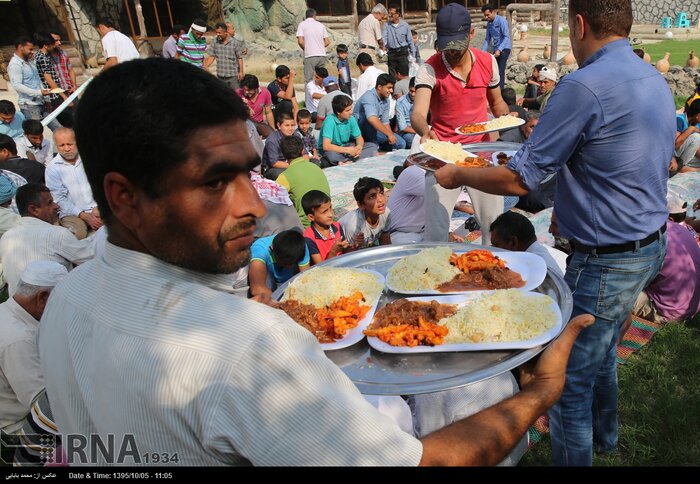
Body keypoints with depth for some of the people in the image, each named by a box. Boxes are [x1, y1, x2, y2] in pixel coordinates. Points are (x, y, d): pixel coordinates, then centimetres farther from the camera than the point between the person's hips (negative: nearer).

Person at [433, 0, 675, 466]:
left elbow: (517, 179, -20)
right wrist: (572, 210, 21)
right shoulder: (656, 81, 8)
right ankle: (604, 438, 52)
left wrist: (456, 174, -5)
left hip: (605, 261, -10)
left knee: (568, 383, 4)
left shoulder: (584, 86, -22)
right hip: (652, 244, 10)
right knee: (602, 354, 29)